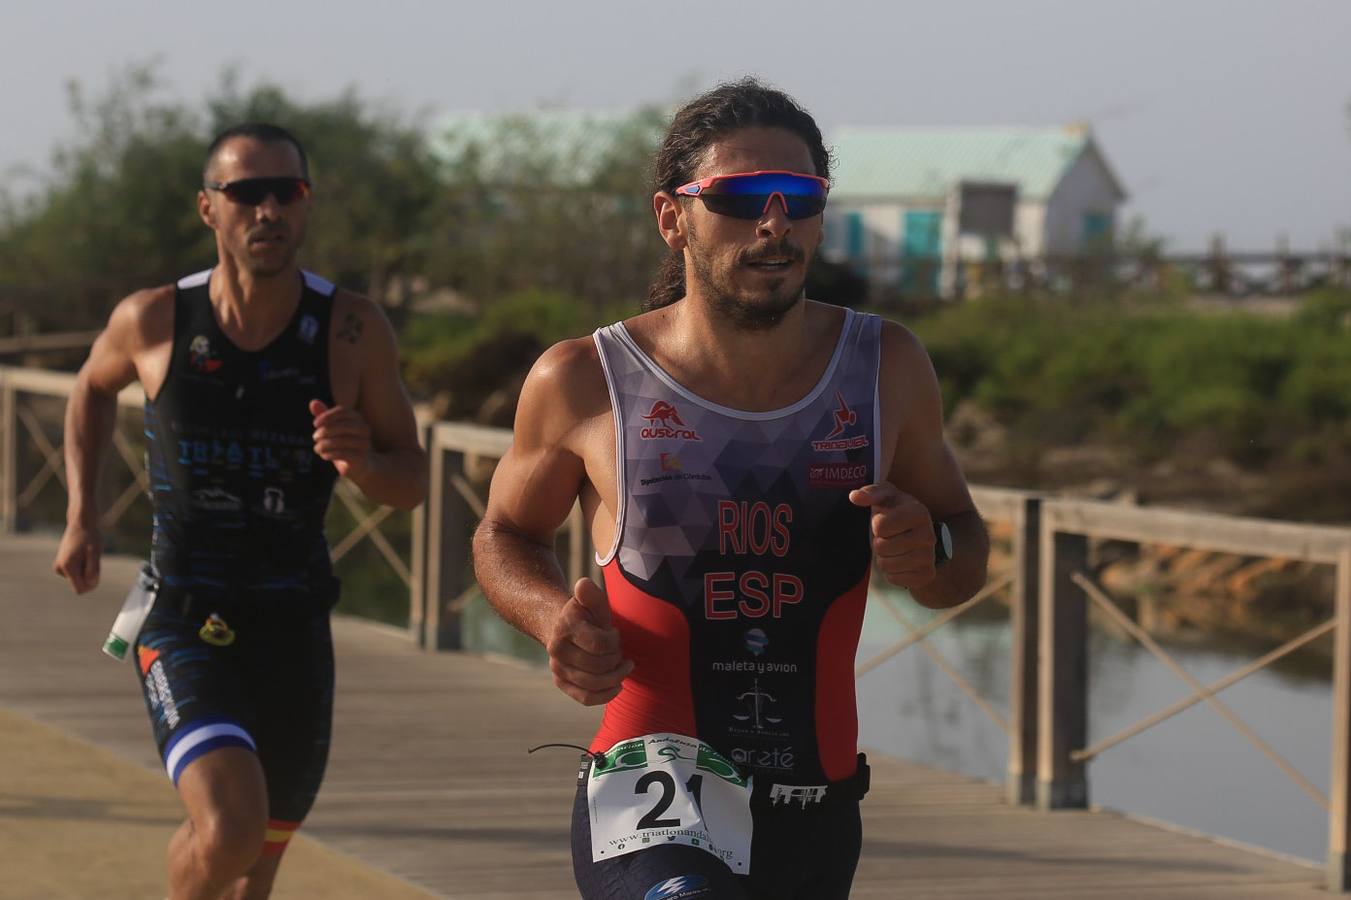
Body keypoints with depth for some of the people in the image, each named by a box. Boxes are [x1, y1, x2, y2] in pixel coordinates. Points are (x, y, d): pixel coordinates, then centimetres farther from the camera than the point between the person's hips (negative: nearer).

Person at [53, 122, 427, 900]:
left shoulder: (354, 332, -7)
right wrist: (82, 516, 9)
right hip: (185, 628, -2)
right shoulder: (153, 321, -6)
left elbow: (413, 484, 1)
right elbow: (94, 388, 18)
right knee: (229, 830, -25)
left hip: (294, 631, 2)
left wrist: (362, 463, -22)